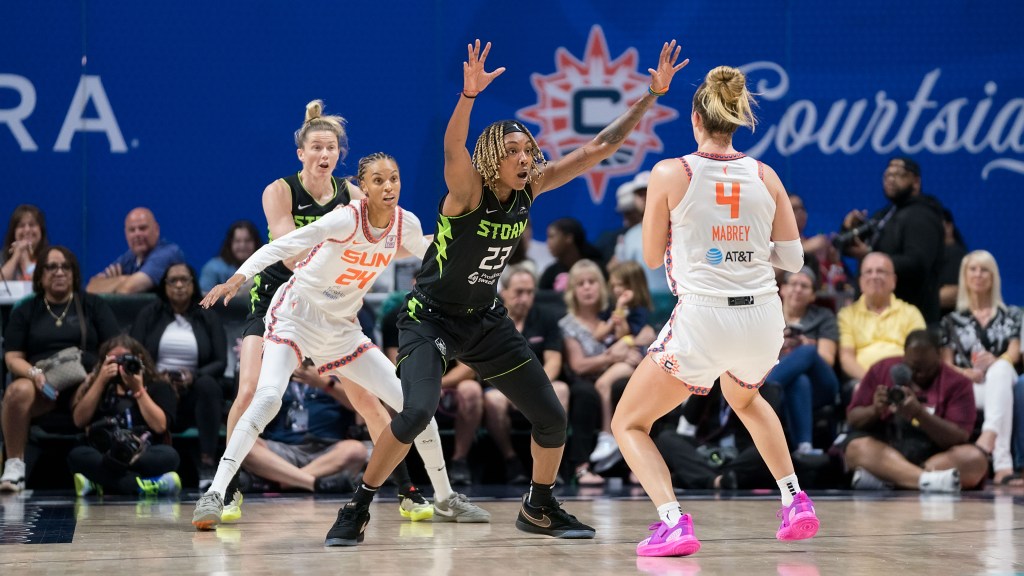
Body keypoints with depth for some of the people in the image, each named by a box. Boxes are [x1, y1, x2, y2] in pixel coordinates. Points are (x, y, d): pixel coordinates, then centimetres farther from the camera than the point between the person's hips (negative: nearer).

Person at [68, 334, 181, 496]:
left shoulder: (158, 388, 11)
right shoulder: (103, 388, 18)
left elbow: (160, 426, -7)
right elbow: (80, 421, 2)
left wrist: (138, 389, -6)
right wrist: (101, 381, -2)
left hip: (146, 458, -1)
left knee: (168, 454, -32)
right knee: (77, 455, -29)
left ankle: (99, 482, -39)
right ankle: (145, 486, -43)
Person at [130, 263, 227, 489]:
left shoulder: (208, 318, 14)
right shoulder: (149, 315, 15)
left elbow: (220, 363, 3)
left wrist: (194, 376, -18)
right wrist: (157, 376, -16)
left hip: (194, 392, 1)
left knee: (208, 384, -34)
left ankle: (207, 464, -40)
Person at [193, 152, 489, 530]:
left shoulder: (407, 225, -5)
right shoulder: (346, 219, -23)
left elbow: (427, 253, 20)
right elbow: (282, 245, -31)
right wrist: (238, 278, -43)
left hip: (342, 329, 6)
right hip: (296, 317, -6)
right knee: (268, 397, -29)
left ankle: (445, 499, 18)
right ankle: (214, 495, -26)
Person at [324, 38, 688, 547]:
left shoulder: (529, 189, -6)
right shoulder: (468, 190, -21)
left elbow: (598, 148, -4)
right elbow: (452, 150, -44)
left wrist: (652, 95, -10)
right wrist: (469, 95, -62)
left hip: (486, 320, 6)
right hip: (431, 318, -6)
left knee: (552, 419, 3)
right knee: (417, 412, -28)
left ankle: (539, 509, 27)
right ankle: (356, 511, -13)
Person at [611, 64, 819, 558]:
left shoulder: (670, 174, -5)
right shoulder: (765, 177, 4)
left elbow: (652, 257, 5)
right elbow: (793, 259, 9)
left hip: (702, 317, -5)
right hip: (763, 318, 5)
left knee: (629, 424, 12)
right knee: (744, 398, 39)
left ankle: (673, 523, -11)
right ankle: (796, 502, 27)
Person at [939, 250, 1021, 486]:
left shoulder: (1009, 316, 21)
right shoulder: (953, 321, 22)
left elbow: (1014, 353, 5)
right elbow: (945, 364, 12)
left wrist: (994, 361, -19)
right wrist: (966, 373, -13)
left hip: (1001, 378, -1)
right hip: (967, 387, 1)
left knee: (1000, 369, -40)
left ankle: (989, 435, -63)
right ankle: (1002, 465, -55)